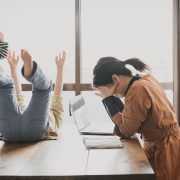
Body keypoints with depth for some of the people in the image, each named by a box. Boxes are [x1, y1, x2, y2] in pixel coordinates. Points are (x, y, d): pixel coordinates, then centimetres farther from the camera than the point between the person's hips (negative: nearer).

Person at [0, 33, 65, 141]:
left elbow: (58, 92, 39)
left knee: (43, 85, -10)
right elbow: (18, 93, 51)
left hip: (33, 131, -3)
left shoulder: (54, 115, 43)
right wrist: (13, 67, 55)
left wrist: (60, 67, 40)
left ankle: (30, 69, -44)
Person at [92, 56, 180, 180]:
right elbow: (128, 118, 6)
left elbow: (125, 131, -17)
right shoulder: (145, 78, 1)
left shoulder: (138, 89, -26)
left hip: (164, 151, -9)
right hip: (161, 146, 9)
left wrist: (108, 99, -14)